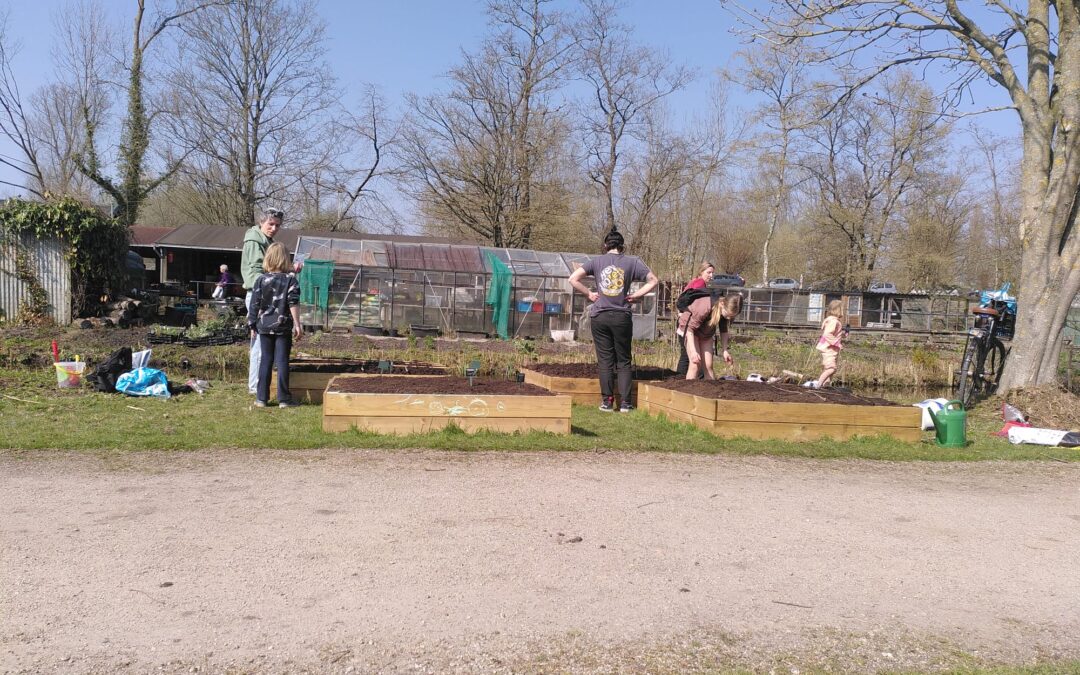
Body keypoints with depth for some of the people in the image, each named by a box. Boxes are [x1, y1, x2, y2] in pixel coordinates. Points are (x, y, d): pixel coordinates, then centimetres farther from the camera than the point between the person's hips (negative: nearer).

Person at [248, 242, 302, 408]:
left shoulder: (261, 280, 2)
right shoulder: (291, 279, -3)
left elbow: (254, 305, 3)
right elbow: (293, 303, -10)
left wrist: (253, 326, 11)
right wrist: (297, 325, -8)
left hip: (264, 327, 2)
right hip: (283, 327, -2)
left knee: (265, 360, 8)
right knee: (282, 361, 1)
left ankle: (261, 398, 10)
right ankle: (283, 399, 2)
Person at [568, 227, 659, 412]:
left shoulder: (597, 261, 2)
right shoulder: (632, 261, 1)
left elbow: (573, 279, -4)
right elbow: (653, 280, 0)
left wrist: (589, 293, 3)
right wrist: (636, 295, 3)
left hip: (599, 317, 1)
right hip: (622, 317, 0)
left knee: (605, 360, 7)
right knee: (624, 360, 8)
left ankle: (607, 401, 7)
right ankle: (625, 402, 6)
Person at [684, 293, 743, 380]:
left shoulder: (728, 311, -20)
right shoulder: (705, 307, -40)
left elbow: (723, 330, -1)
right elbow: (690, 328, -32)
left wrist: (724, 350, -8)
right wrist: (693, 351, -37)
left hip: (707, 333, 5)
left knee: (708, 366, -1)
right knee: (695, 364, -16)